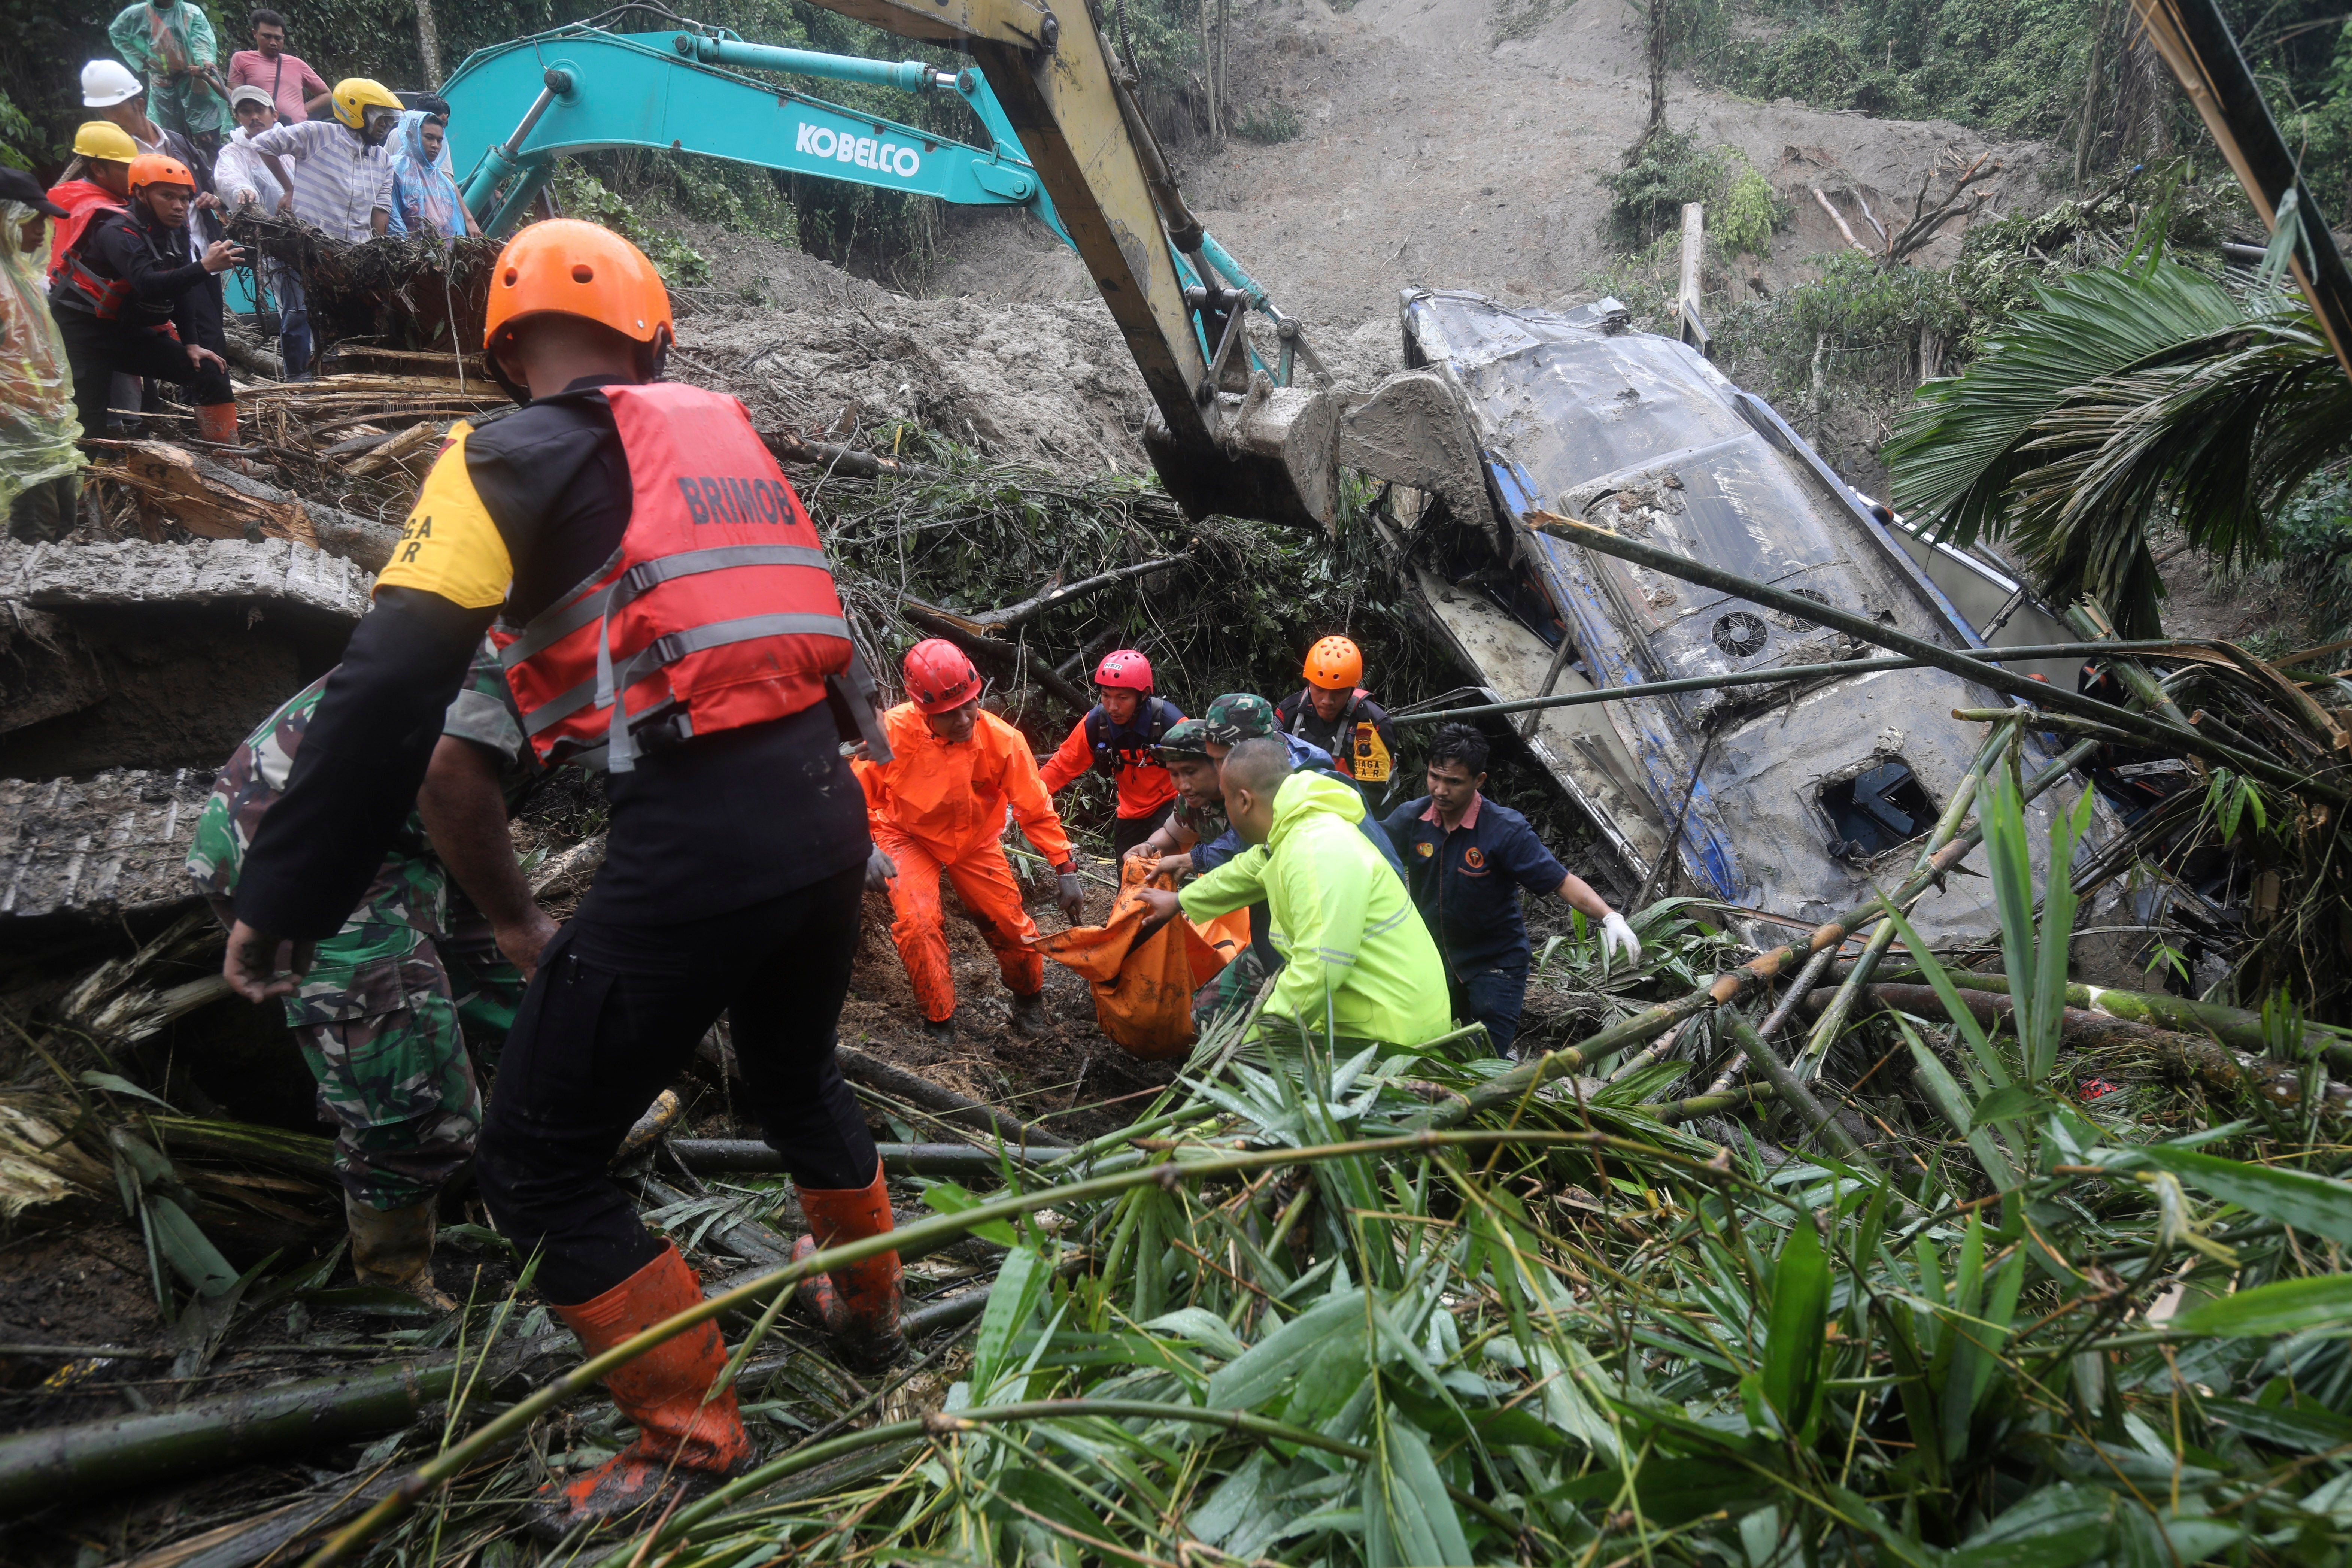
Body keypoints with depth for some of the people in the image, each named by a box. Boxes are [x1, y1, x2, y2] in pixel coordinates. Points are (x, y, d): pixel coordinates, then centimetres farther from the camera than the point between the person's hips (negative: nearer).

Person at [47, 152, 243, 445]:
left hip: (128, 331, 8)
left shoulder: (175, 232, 1)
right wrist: (204, 267, -51)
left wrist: (191, 344, -3)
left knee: (209, 371, 0)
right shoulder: (118, 233, -23)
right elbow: (149, 285, -40)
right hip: (83, 331, -8)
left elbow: (180, 290, 5)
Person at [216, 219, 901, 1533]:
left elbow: (391, 695, -11)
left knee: (541, 1167, 10)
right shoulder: (730, 439, 18)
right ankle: (870, 1304, 52)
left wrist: (283, 904, -5)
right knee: (796, 1076, 32)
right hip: (825, 812, 8)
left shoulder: (515, 460, -1)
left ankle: (691, 1435, 21)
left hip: (695, 844, -7)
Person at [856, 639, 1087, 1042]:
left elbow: (1037, 810, -15)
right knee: (917, 923, -21)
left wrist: (1066, 871, -15)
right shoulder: (894, 732, -30)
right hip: (910, 838, -1)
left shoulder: (1002, 739, -26)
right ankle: (939, 1020, 1)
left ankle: (1029, 995, 32)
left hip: (975, 841, 2)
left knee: (1011, 922, 0)